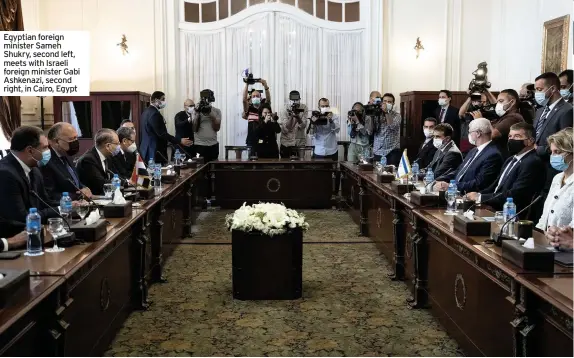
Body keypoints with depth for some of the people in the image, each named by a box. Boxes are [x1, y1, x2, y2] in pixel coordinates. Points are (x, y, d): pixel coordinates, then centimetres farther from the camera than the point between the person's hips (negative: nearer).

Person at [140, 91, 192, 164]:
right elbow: (162, 134, -22)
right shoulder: (154, 113, -18)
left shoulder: (146, 111, 13)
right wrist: (180, 141, -21)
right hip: (155, 152, -11)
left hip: (147, 150, 11)